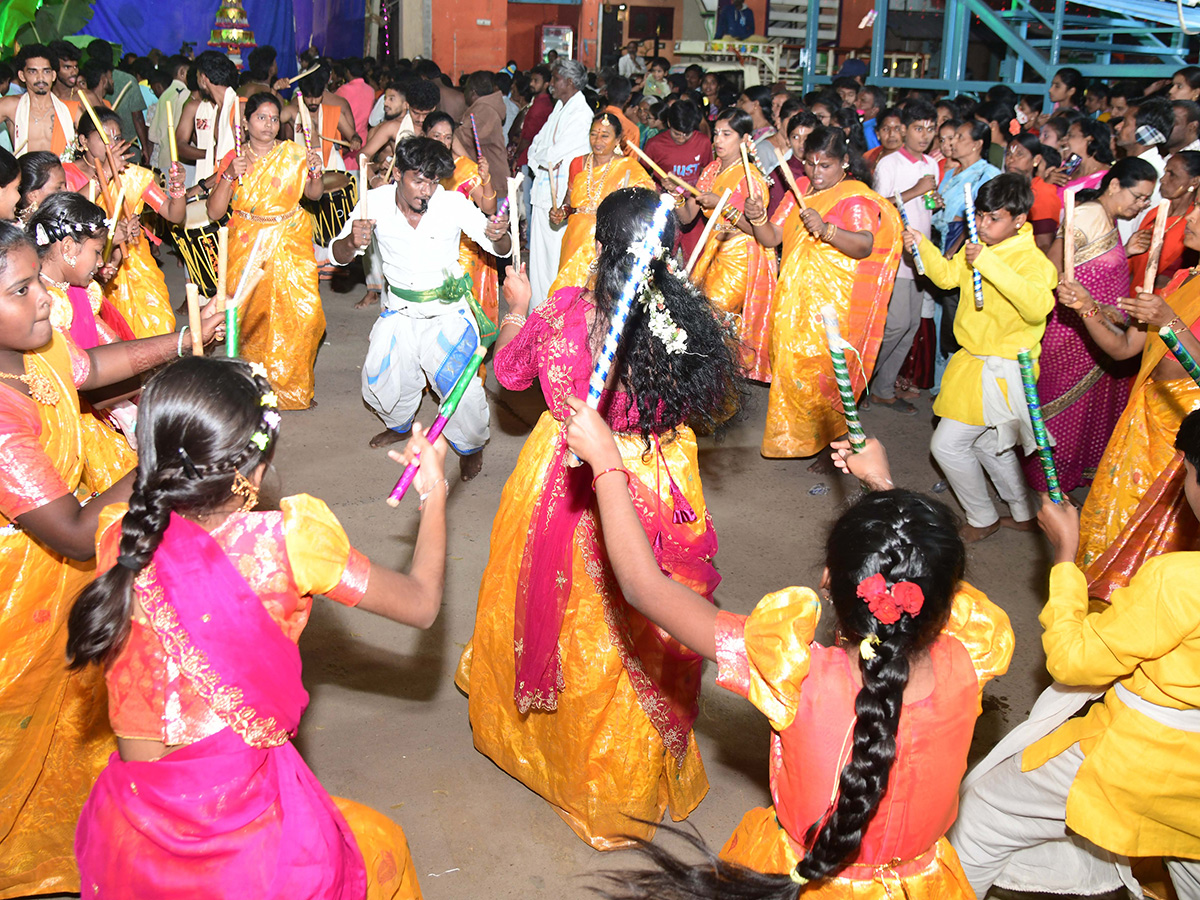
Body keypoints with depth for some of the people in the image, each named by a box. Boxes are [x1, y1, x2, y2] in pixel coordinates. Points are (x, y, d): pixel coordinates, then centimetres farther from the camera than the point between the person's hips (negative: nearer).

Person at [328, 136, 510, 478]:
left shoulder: (453, 202, -17)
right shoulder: (376, 202, -11)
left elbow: (501, 249, -9)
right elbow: (339, 255, -6)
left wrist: (498, 237, -34)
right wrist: (351, 242, -30)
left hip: (447, 312, -3)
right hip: (399, 313, 3)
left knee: (461, 386, -14)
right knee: (380, 382, 11)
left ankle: (470, 446, 17)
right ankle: (399, 424, 46)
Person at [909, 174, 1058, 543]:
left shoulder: (1033, 259, -20)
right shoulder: (978, 247, 4)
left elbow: (1037, 306, -37)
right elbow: (947, 276, 18)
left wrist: (990, 265, -40)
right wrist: (923, 246, 1)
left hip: (1002, 370, -9)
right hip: (975, 361, 9)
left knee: (948, 444, -5)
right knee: (986, 442, 22)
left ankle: (982, 519, 16)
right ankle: (1024, 513, 39)